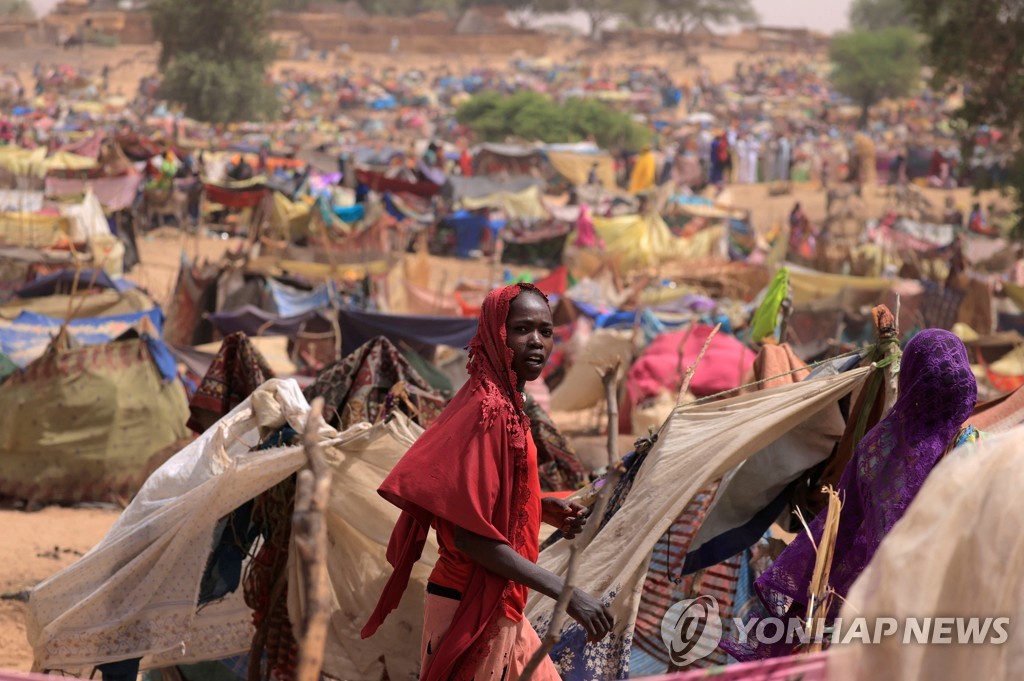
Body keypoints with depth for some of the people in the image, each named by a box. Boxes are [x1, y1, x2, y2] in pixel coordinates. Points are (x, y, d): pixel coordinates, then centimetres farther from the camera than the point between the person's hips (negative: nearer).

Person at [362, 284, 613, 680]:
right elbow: (471, 533, -23)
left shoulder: (509, 407, 9)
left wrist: (547, 509, 3)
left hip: (500, 610, 9)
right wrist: (565, 593, -22)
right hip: (472, 611, -9)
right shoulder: (488, 409, -18)